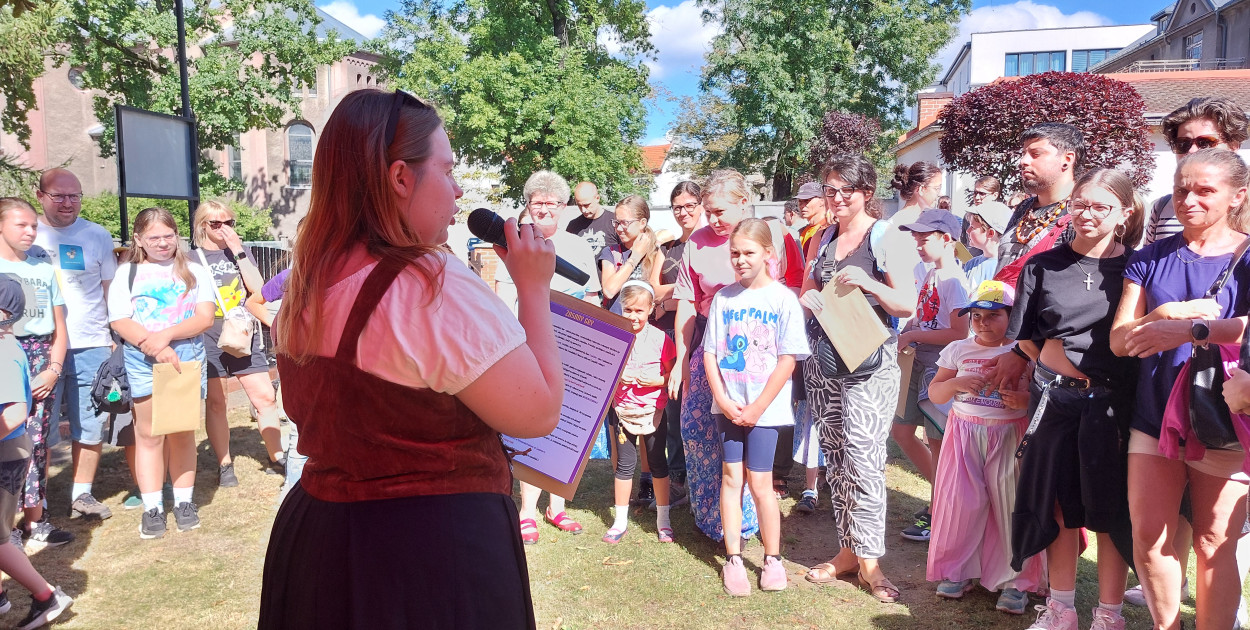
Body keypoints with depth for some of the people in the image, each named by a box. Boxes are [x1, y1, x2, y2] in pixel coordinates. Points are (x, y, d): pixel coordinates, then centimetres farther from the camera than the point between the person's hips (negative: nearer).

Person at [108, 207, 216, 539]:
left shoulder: (194, 271, 9)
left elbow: (205, 317, -2)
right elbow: (121, 322, -2)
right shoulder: (126, 273, 7)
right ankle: (152, 509, 11)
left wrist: (166, 335, -16)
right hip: (142, 362, 0)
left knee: (182, 434, 6)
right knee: (148, 435, 3)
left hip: (187, 358, 1)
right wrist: (155, 347, -16)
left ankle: (184, 502, 16)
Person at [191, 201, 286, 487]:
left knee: (265, 397, -1)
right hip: (209, 342, -1)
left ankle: (277, 458, 12)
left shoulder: (241, 251, 10)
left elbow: (257, 287, -5)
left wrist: (238, 251, -9)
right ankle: (224, 466, 17)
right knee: (215, 403, 4)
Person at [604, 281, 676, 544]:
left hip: (653, 411, -1)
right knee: (625, 464, 8)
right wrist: (615, 376, -13)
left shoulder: (660, 338, -8)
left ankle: (663, 519, 22)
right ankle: (620, 520, 20)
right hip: (623, 410, 1)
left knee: (658, 463, 9)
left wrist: (658, 380, -20)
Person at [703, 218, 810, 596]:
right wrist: (723, 400, -8)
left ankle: (773, 559, 20)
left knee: (760, 483, 2)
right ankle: (733, 560, 19)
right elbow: (709, 353, 4)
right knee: (730, 477, 7)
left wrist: (756, 408, -11)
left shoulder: (783, 299, -6)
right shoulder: (723, 298, 4)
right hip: (727, 406, 3)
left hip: (765, 407, -3)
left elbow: (787, 361, -9)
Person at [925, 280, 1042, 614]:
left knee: (1010, 504, -2)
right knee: (960, 501, 3)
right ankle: (956, 571, 19)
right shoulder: (957, 350, 7)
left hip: (1010, 436, -2)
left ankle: (1015, 580, 12)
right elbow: (934, 394, 7)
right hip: (964, 435, 2)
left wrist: (1025, 400, -20)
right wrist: (957, 383, -12)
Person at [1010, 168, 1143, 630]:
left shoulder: (1136, 267, 0)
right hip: (1055, 399, 2)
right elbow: (1025, 336, 6)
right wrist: (1065, 366, -4)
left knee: (1112, 508, 8)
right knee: (1060, 504, 10)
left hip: (1114, 403, -1)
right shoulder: (1043, 265, 4)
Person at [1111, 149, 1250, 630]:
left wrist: (1190, 329, -30)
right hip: (1155, 415, 3)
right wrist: (1164, 315, -17)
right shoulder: (1151, 258, 7)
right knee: (1148, 536, 4)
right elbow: (1119, 340, 1)